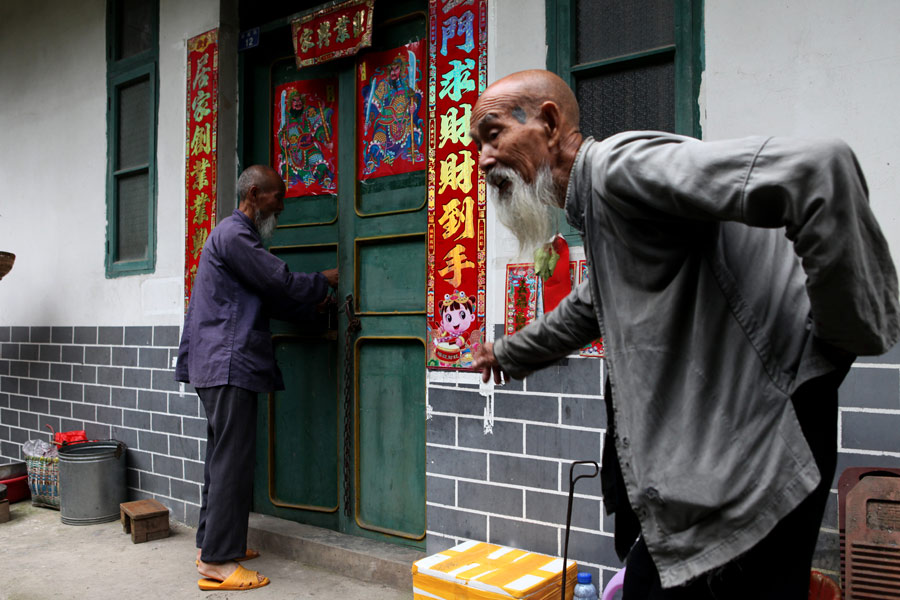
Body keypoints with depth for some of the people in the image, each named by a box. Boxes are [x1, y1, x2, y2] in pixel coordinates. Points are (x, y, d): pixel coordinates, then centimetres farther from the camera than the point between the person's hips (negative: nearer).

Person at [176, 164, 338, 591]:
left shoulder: (238, 235, 22)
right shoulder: (234, 235, -12)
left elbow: (269, 299, 23)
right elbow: (280, 282, -14)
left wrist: (310, 308, 16)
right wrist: (325, 281, 1)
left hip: (220, 364, 11)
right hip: (228, 364, -11)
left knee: (222, 456, 15)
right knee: (232, 460, -8)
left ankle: (212, 543, 25)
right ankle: (218, 563, -2)